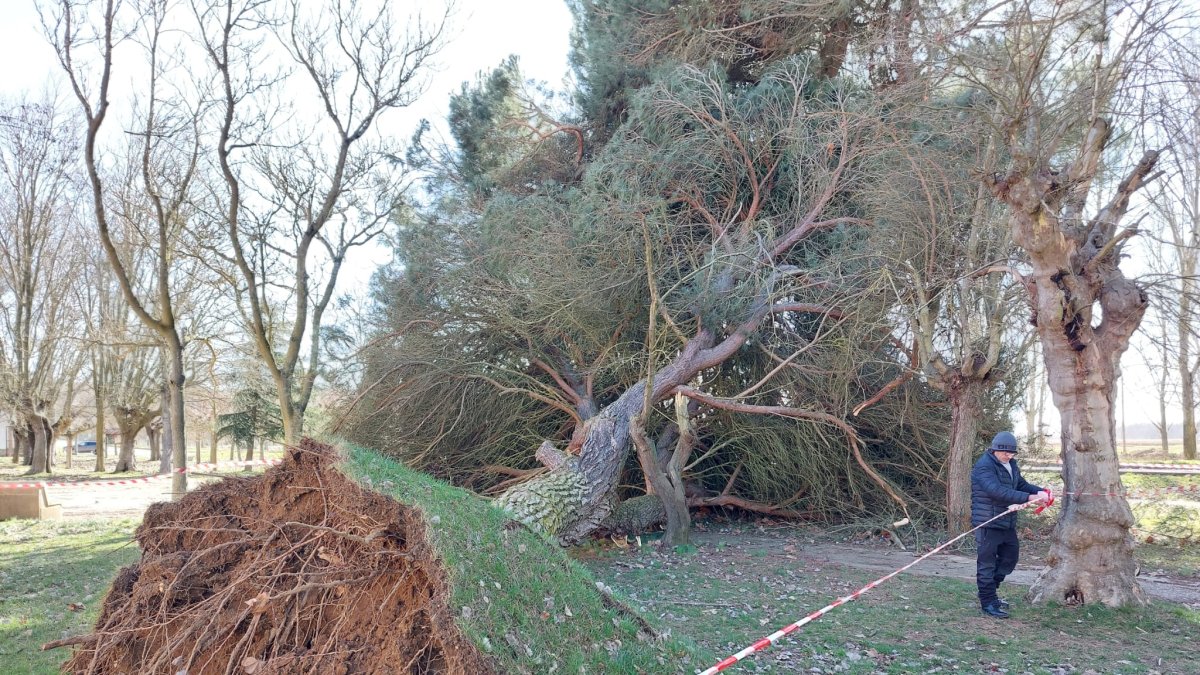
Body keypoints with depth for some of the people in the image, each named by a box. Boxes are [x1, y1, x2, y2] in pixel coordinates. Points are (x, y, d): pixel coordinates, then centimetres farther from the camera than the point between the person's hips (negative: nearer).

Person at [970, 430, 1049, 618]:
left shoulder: (1011, 465, 12)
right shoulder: (984, 466, -19)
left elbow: (1021, 484, 14)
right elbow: (997, 491, -30)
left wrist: (1040, 491, -7)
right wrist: (1028, 497, -35)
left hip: (1007, 522, 9)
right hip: (988, 523, -9)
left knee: (1010, 556, 18)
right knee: (987, 561, -2)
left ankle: (989, 591, 34)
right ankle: (988, 603, 6)